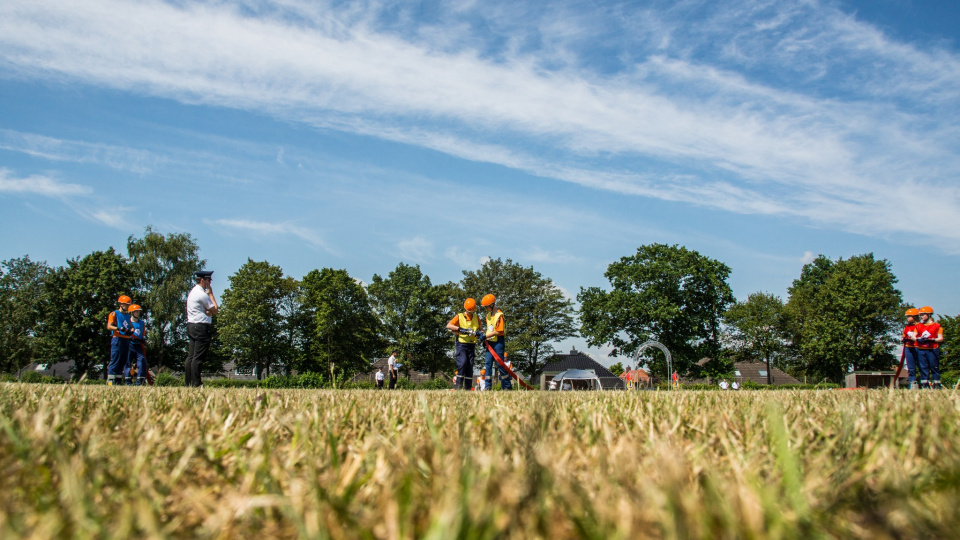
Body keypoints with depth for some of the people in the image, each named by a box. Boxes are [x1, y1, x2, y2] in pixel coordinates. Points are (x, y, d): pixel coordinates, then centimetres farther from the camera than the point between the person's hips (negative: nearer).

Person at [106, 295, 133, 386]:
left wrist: (130, 331, 4)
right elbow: (109, 326, -8)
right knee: (115, 360, -11)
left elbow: (131, 327, 27)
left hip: (126, 340, 7)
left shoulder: (128, 315, 22)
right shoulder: (114, 313, 1)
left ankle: (118, 380, 14)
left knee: (123, 361, 9)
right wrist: (119, 328, -23)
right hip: (117, 339, -7)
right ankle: (110, 380, -10)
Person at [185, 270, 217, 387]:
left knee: (191, 355, 9)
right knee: (198, 357, -8)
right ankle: (196, 383, -8)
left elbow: (211, 309, 17)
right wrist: (211, 294, 1)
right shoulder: (202, 294, -13)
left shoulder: (192, 292, 18)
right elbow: (215, 310, -5)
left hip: (191, 326, 10)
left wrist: (209, 311, -7)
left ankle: (188, 382, 11)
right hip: (202, 327, -10)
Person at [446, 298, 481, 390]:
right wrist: (460, 329, -22)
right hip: (462, 344, -4)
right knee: (462, 362, -18)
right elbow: (448, 326, -10)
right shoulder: (459, 316, 1)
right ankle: (459, 384, -12)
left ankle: (468, 387, 7)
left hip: (472, 345, 4)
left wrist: (479, 333, -4)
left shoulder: (476, 318, 14)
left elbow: (480, 330, 20)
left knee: (470, 365, 3)